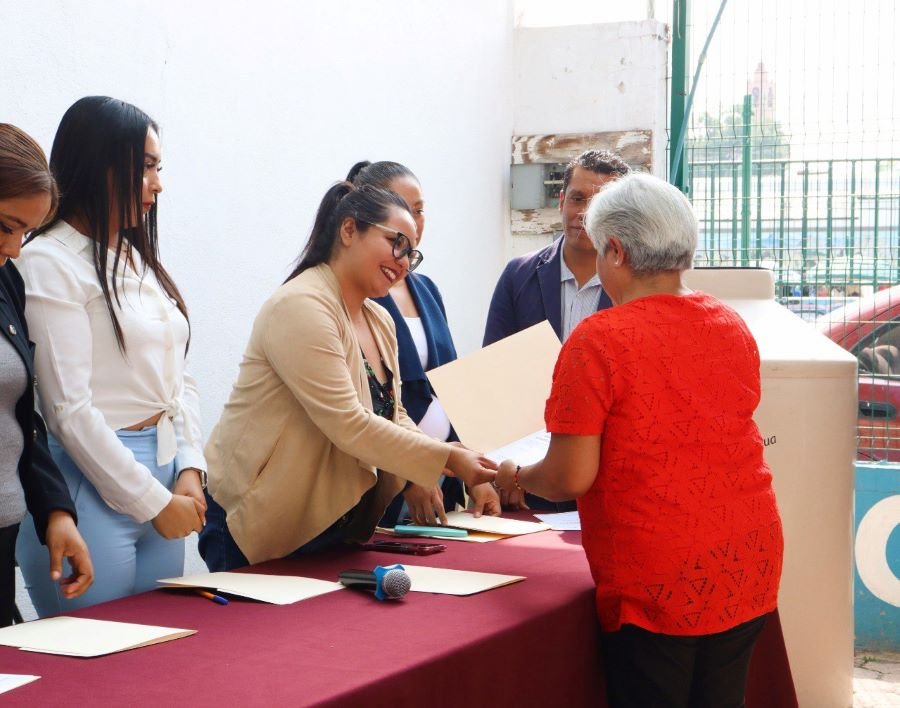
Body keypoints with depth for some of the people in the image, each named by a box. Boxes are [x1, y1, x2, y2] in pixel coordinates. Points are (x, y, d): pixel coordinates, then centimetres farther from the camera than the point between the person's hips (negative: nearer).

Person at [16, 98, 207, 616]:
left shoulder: (141, 260, 14)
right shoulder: (50, 263, -10)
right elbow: (68, 408, -14)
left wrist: (190, 470, 0)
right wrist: (153, 502, -11)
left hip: (165, 479, 7)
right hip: (93, 485, -7)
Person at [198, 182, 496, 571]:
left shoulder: (380, 323, 11)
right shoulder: (301, 307, -18)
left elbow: (394, 419, 13)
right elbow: (349, 426, -24)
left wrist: (465, 468, -4)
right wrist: (447, 459, -22)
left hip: (340, 526, 8)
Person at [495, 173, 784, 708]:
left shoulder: (598, 341, -14)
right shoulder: (733, 326, 5)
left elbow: (571, 478, -15)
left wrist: (516, 478, 6)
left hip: (659, 581, -6)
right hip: (748, 564, 6)